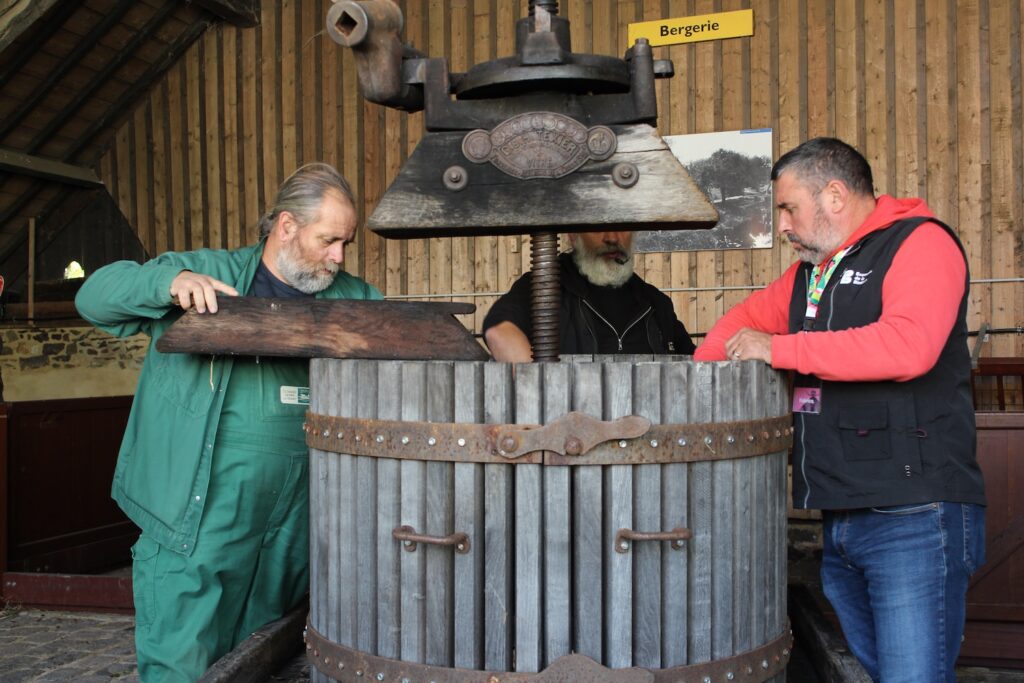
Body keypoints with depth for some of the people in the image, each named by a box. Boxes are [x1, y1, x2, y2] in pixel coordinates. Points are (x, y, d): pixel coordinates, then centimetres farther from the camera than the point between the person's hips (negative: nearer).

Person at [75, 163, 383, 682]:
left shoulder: (351, 299, 11)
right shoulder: (206, 271, 1)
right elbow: (95, 295, 0)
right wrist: (171, 281, -19)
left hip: (290, 531, 4)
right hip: (197, 525, -4)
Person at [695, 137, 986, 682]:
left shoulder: (920, 243, -8)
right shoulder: (810, 271, 18)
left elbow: (908, 345, -24)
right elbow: (749, 317, 29)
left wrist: (778, 349, -18)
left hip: (913, 518, -8)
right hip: (836, 518, 8)